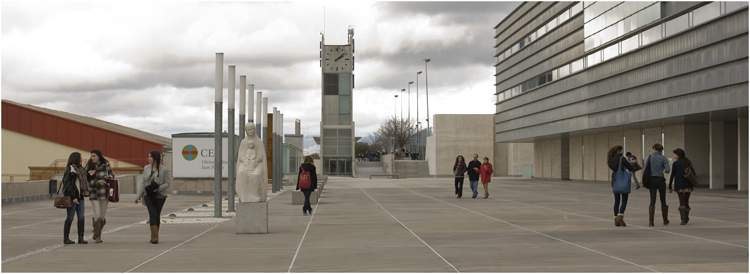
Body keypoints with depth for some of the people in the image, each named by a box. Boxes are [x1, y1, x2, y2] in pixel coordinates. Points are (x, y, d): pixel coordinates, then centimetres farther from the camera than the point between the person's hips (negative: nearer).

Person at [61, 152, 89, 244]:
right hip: (71, 197, -8)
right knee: (70, 218, -1)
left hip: (79, 196, 8)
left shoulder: (79, 169, 14)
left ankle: (80, 238, 6)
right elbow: (68, 185, -17)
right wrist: (73, 197, -20)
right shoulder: (70, 169, -12)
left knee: (81, 217, 3)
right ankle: (66, 238, 8)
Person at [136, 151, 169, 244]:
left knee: (157, 215, 6)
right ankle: (154, 237, -17)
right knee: (152, 214, -13)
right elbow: (143, 183, 9)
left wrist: (158, 188, -19)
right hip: (148, 195, 1)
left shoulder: (163, 170, -5)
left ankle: (155, 236, 19)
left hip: (159, 196, -1)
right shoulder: (146, 168, 5)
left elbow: (167, 183, -4)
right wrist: (138, 195, 5)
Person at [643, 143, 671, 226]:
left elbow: (646, 169, -3)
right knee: (663, 200, 14)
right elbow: (667, 170, -12)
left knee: (652, 202, 1)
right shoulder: (663, 158, -4)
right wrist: (663, 171, 9)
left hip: (651, 180, 1)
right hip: (661, 180, -1)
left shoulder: (650, 157, 1)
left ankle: (651, 221, -8)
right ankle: (665, 220, 24)